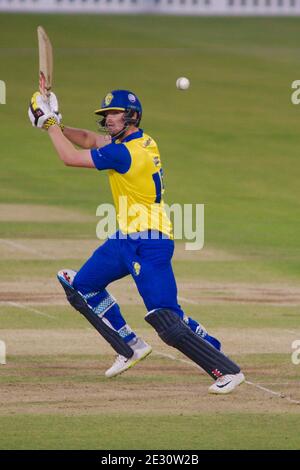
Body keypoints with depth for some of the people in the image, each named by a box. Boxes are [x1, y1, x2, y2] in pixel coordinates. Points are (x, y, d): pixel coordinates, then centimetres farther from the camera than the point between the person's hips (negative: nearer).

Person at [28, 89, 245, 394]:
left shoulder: (126, 152, -21)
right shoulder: (140, 141, 8)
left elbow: (70, 158, -13)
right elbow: (88, 140, 20)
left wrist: (50, 123, -1)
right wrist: (54, 124, 5)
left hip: (148, 245, -10)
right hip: (126, 239, 10)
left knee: (166, 319, -17)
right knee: (81, 285, 18)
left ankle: (228, 370, -13)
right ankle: (131, 347, 24)